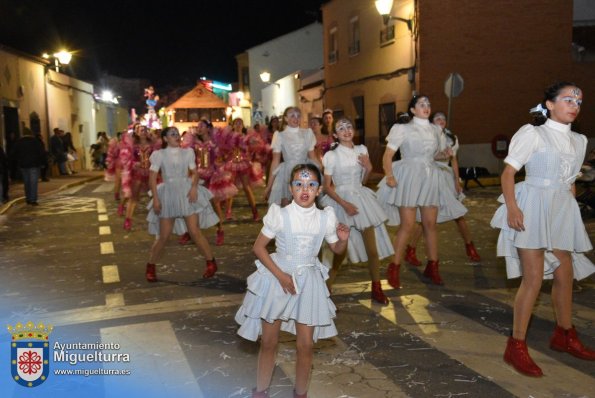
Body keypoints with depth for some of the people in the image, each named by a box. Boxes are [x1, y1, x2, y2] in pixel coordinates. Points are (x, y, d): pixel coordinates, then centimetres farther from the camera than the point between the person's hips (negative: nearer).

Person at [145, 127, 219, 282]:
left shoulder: (187, 152, 7)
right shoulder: (159, 154, 0)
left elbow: (195, 173, 6)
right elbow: (152, 178, -3)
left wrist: (194, 187, -12)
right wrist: (155, 199, -11)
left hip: (187, 193, 1)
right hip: (168, 195, -1)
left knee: (194, 231, -5)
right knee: (163, 236, 1)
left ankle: (211, 262, 7)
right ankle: (150, 267, 19)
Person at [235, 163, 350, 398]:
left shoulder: (325, 218, -6)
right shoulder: (280, 215, -14)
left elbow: (336, 249, 8)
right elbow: (258, 247, -10)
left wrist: (343, 239, -15)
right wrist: (280, 275, -17)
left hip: (308, 282, 2)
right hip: (277, 278, -2)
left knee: (306, 345, 5)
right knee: (269, 342, 9)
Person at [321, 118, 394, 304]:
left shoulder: (362, 150, 6)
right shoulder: (331, 155, -7)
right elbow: (327, 187, -6)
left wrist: (368, 168, -5)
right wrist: (344, 204, -17)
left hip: (361, 199, 4)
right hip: (340, 201, -4)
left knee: (373, 248, 3)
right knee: (339, 250, -2)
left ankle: (376, 289, 18)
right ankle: (326, 289, 15)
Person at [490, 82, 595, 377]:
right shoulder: (533, 133, -7)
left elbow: (570, 181, 20)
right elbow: (508, 172, -12)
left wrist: (570, 209, 14)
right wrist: (512, 207, -23)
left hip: (563, 210, 7)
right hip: (532, 208, -7)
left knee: (565, 274, 15)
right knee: (533, 278, -10)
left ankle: (564, 336, 35)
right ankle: (516, 346, 0)